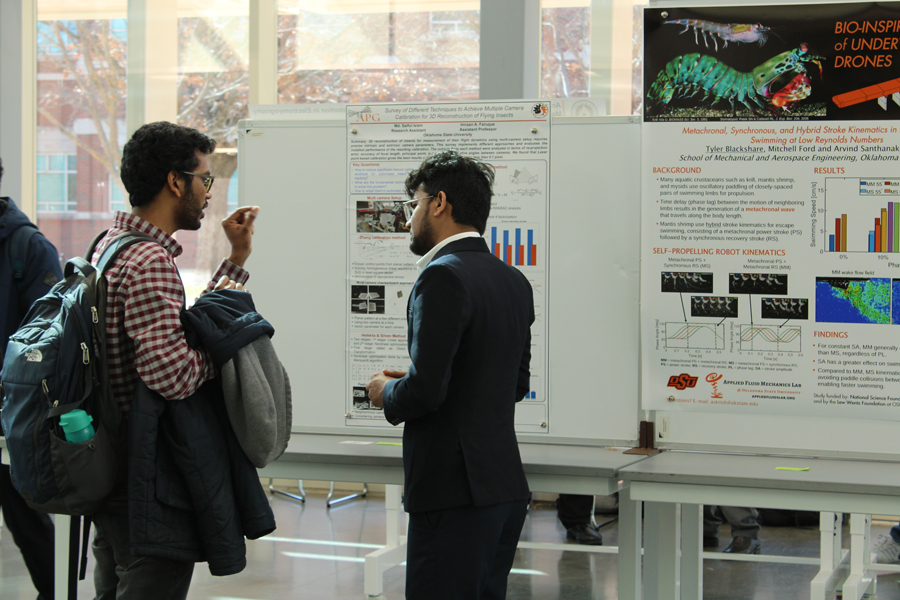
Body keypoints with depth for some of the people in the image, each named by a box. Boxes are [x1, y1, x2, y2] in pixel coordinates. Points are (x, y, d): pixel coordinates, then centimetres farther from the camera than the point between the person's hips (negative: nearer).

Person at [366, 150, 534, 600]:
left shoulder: (443, 277, -15)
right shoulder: (514, 281, 13)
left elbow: (425, 389, -21)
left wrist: (387, 392, 1)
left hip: (456, 493, -9)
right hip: (506, 484, 9)